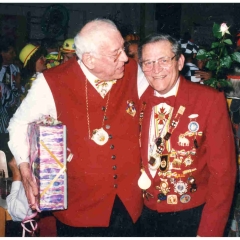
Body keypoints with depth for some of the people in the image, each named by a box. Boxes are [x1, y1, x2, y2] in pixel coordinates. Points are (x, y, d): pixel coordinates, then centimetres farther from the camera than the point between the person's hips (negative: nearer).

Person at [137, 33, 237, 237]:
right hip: (148, 213, 4)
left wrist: (209, 232, -16)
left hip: (191, 216, -4)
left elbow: (222, 170, -15)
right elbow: (138, 155, 7)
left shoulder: (210, 100, -16)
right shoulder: (139, 100, -3)